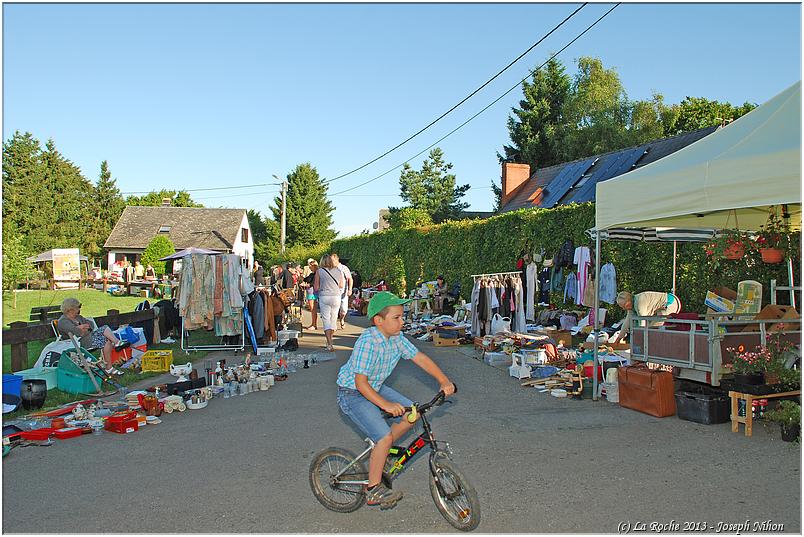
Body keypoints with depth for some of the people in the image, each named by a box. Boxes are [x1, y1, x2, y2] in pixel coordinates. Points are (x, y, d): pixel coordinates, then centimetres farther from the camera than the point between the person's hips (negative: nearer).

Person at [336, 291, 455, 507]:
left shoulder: (396, 337, -6)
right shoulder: (368, 342, -29)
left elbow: (419, 357, -4)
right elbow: (361, 383, -30)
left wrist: (443, 380, -14)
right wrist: (385, 405, -36)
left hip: (376, 388, 8)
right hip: (354, 394, -8)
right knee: (384, 436, -18)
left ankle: (379, 453, 20)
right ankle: (374, 490, 0)